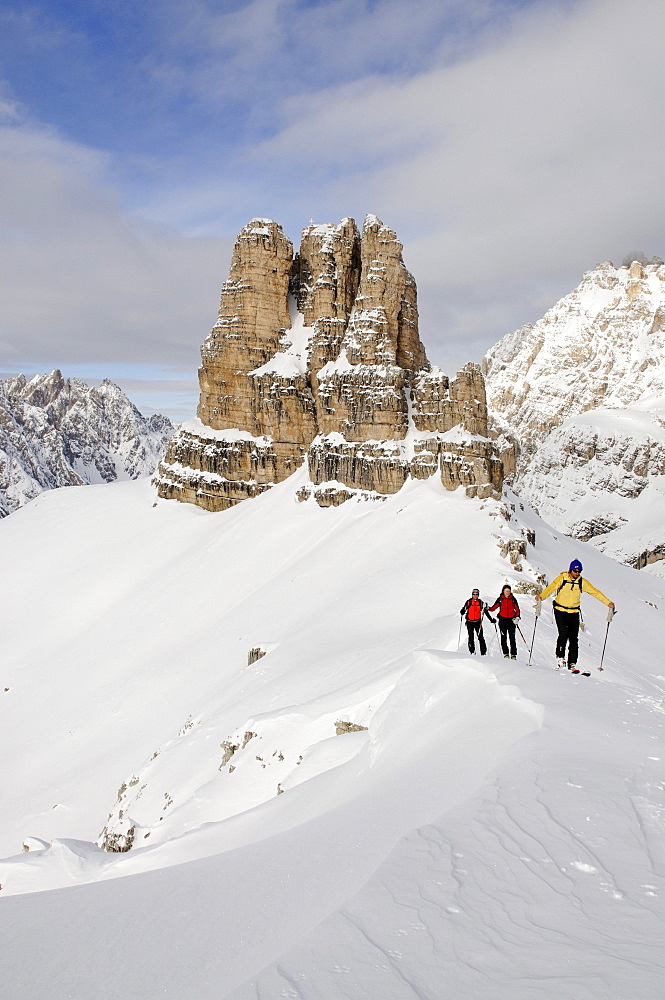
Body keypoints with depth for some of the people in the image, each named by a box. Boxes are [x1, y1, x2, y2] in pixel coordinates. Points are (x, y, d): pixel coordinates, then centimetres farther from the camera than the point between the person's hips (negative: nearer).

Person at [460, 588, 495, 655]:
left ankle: (483, 652, -6)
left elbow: (486, 612, 9)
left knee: (480, 637, -7)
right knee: (471, 637, 2)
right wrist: (462, 612, -16)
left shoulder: (481, 602, 5)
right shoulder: (468, 602, 4)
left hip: (478, 622, -1)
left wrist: (491, 620, 6)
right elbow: (464, 610, 8)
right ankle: (472, 651, 9)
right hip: (470, 622, 1)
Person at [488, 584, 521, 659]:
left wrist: (517, 617, -6)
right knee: (504, 637, -2)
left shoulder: (513, 599, 6)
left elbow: (517, 609, 9)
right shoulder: (500, 599, 5)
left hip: (511, 620, 0)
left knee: (512, 637, -3)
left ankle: (513, 654, -1)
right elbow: (494, 607, 5)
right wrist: (488, 608, -14)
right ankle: (505, 654, 3)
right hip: (503, 620, 0)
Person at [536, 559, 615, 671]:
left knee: (573, 638, -1)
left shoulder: (582, 582, 2)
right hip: (560, 611, -3)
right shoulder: (562, 579, -7)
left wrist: (608, 602, -4)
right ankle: (560, 657, 1)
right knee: (563, 634, -17)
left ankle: (572, 663, 7)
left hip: (574, 613, 3)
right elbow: (551, 588, -19)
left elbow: (595, 592, 4)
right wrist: (541, 596, -37)